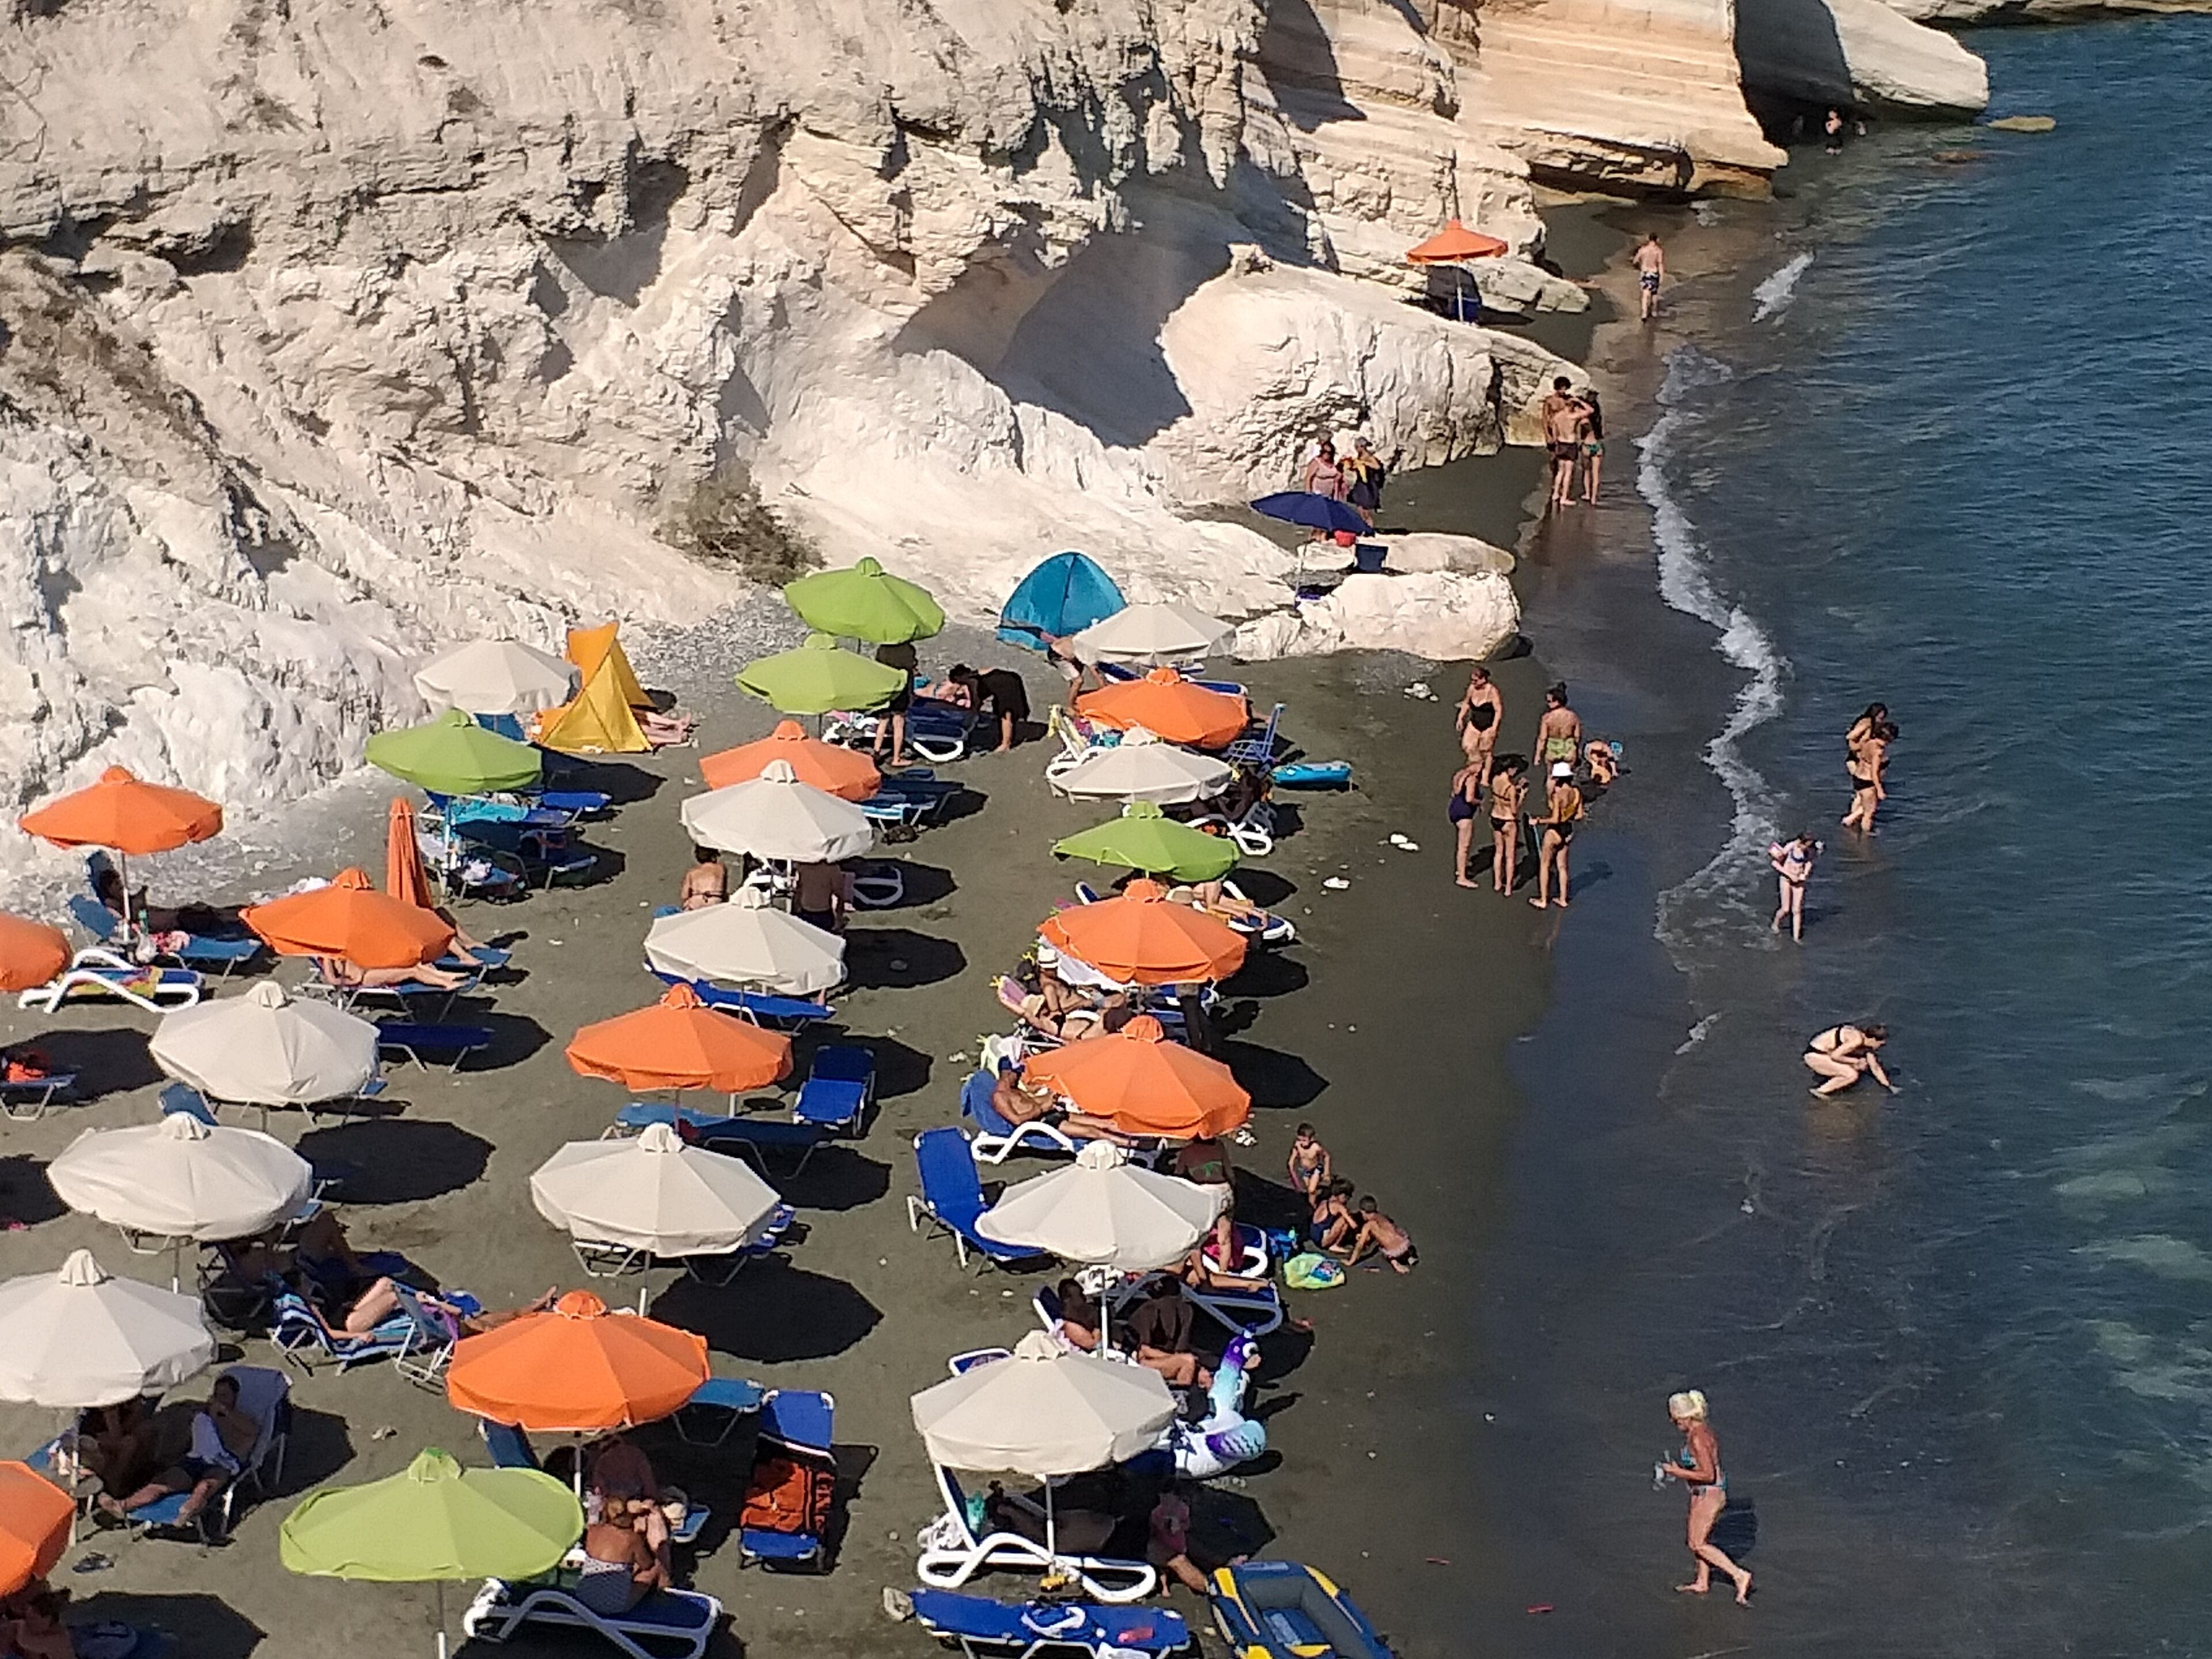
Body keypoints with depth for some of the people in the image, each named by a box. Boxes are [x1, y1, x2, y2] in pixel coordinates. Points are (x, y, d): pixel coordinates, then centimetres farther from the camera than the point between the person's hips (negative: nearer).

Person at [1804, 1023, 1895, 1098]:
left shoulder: (1866, 1042, 4)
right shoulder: (1857, 1039, -25)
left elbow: (1875, 1067, 13)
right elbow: (1835, 1056, -25)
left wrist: (1889, 1086, 16)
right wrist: (1856, 1061, -13)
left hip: (1825, 1053, 9)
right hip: (1815, 1055, -9)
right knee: (1851, 1074, -16)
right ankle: (1820, 1091, -5)